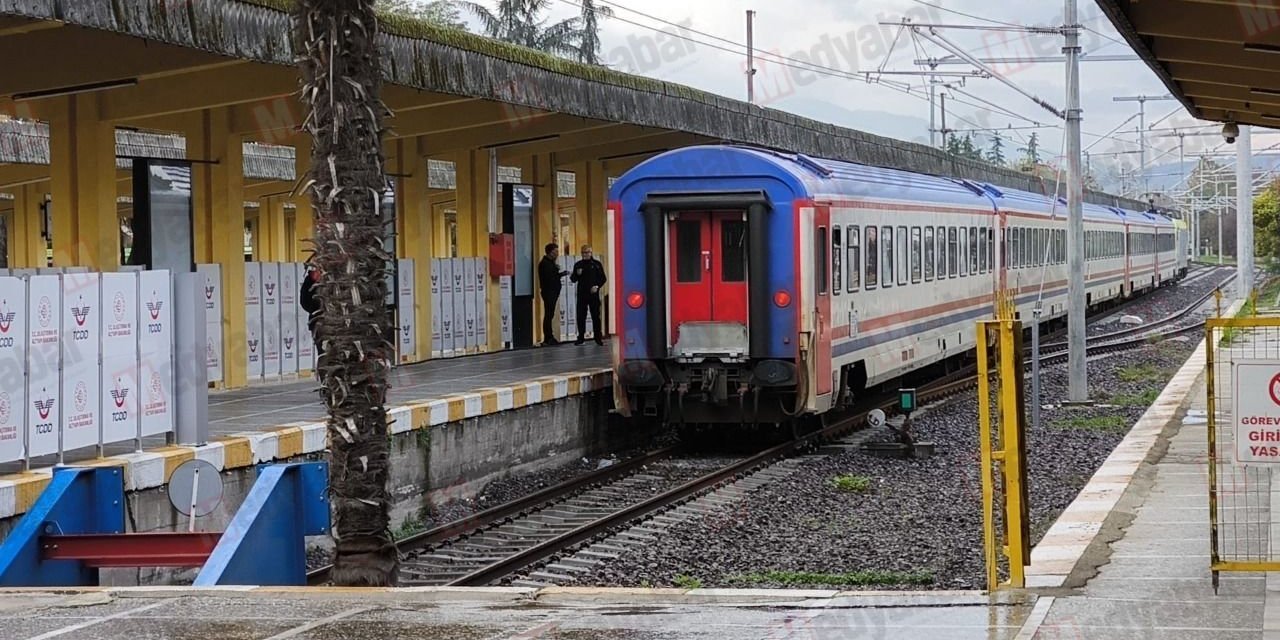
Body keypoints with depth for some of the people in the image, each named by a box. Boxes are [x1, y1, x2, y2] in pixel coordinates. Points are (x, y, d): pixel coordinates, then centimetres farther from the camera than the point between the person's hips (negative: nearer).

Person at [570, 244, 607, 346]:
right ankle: (581, 337, 7)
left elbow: (603, 278, 5)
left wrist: (597, 286, -10)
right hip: (581, 294, 2)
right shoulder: (578, 265, 10)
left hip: (593, 294, -2)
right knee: (580, 316, 0)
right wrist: (577, 274, -10)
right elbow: (573, 279, 10)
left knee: (596, 316, 1)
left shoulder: (597, 264, 3)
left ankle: (598, 337, 5)